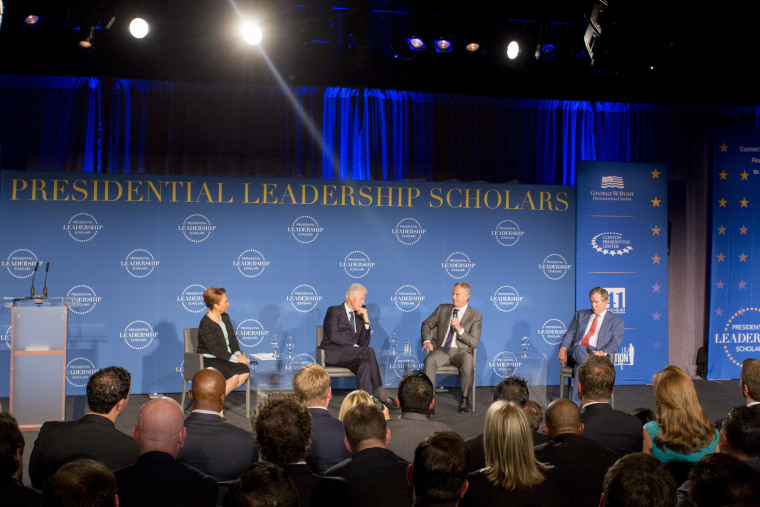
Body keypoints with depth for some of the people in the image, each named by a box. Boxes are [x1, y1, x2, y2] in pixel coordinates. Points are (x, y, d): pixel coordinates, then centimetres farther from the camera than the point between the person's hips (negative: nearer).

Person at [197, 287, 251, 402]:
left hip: (226, 357, 8)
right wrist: (235, 359, -22)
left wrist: (238, 353, -4)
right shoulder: (206, 325, -18)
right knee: (234, 376, -29)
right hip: (209, 360, -8)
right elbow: (215, 349, -21)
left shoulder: (225, 317, 9)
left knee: (245, 372, -16)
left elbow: (232, 338, 14)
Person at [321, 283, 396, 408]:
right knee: (369, 351, -28)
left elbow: (364, 343, 13)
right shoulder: (334, 311, 4)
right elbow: (333, 335, -12)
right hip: (333, 354, -6)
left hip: (350, 355, 6)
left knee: (365, 365, -31)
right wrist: (354, 345, -15)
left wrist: (366, 321, 4)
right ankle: (380, 393, -26)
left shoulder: (359, 316, 22)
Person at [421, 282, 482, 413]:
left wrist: (460, 329, -17)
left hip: (461, 351, -2)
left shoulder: (476, 316, 3)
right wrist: (427, 341, -1)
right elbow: (426, 324, 18)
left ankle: (465, 399, -17)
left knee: (468, 365, -35)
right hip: (442, 350, 2)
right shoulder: (442, 309, 13)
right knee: (429, 361, -31)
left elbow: (473, 342, -2)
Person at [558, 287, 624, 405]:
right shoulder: (580, 315, 26)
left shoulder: (616, 321, 16)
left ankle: (575, 404, -43)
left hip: (597, 355, -2)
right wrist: (563, 348, -4)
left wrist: (603, 352, -20)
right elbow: (570, 333, 18)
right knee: (579, 348, -38)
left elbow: (615, 342, 2)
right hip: (575, 353, 2)